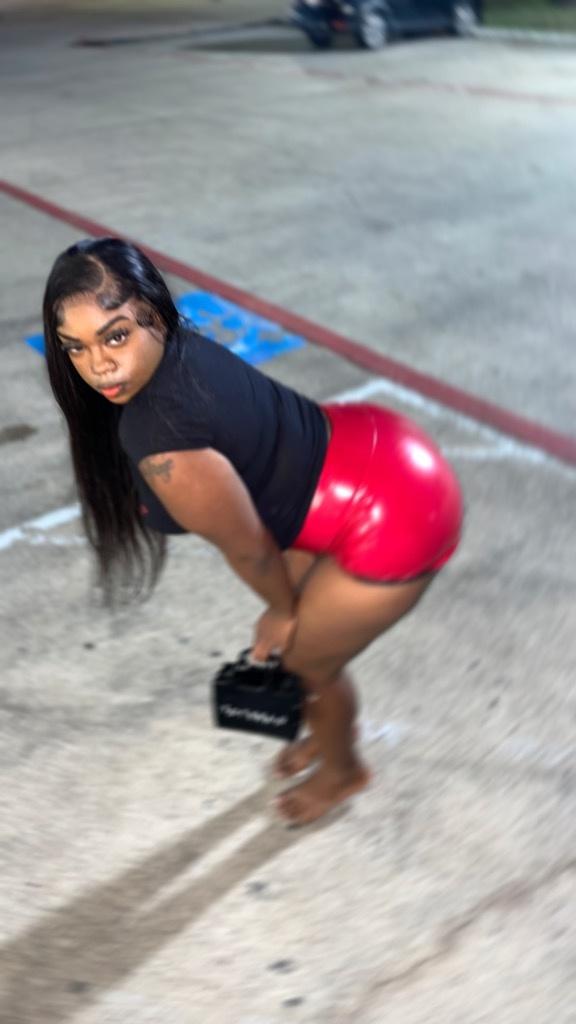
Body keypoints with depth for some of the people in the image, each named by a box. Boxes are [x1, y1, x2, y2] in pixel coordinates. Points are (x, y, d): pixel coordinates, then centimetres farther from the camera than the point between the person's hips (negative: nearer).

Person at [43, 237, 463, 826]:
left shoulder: (164, 444, -32)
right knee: (302, 628, 26)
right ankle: (327, 733, 55)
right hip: (367, 447, 8)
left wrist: (282, 611, 4)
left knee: (302, 660, 14)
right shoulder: (175, 349, -4)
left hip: (396, 519, -8)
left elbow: (247, 545, -17)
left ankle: (343, 771, 46)